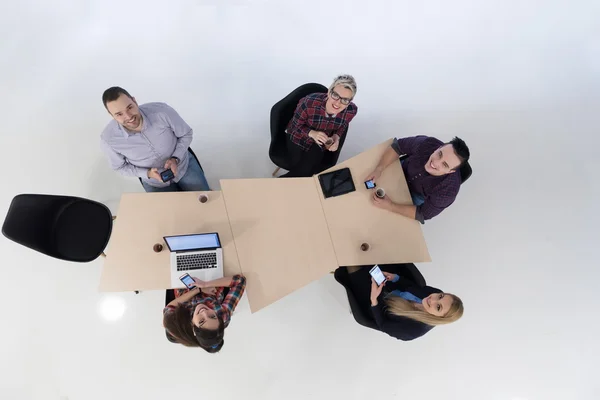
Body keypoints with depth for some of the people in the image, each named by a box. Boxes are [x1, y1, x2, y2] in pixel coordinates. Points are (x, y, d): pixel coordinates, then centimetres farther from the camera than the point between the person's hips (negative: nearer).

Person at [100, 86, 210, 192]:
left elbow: (186, 134, -11)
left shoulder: (162, 111, -29)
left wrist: (175, 159, -25)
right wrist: (148, 173, -22)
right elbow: (120, 167, -5)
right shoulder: (108, 139, -25)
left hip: (185, 165, 0)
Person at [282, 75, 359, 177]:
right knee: (302, 170, -17)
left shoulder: (351, 110, -25)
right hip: (299, 138, -3)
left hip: (322, 143, 3)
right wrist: (312, 133, -36)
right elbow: (295, 126, -17)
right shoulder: (310, 102, -35)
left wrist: (336, 138, -23)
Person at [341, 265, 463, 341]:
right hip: (390, 288, 5)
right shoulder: (434, 292, -22)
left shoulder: (415, 329, -38)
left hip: (375, 303, -5)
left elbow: (383, 325, -26)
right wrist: (394, 278, -22)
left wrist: (374, 299, -40)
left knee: (354, 267, -11)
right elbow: (411, 286, -3)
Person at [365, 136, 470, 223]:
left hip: (417, 195, -2)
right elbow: (397, 146, -21)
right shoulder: (427, 144, -37)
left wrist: (390, 206, -38)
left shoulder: (448, 190, -40)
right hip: (402, 171, 2)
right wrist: (379, 169, -33)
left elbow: (423, 214, -29)